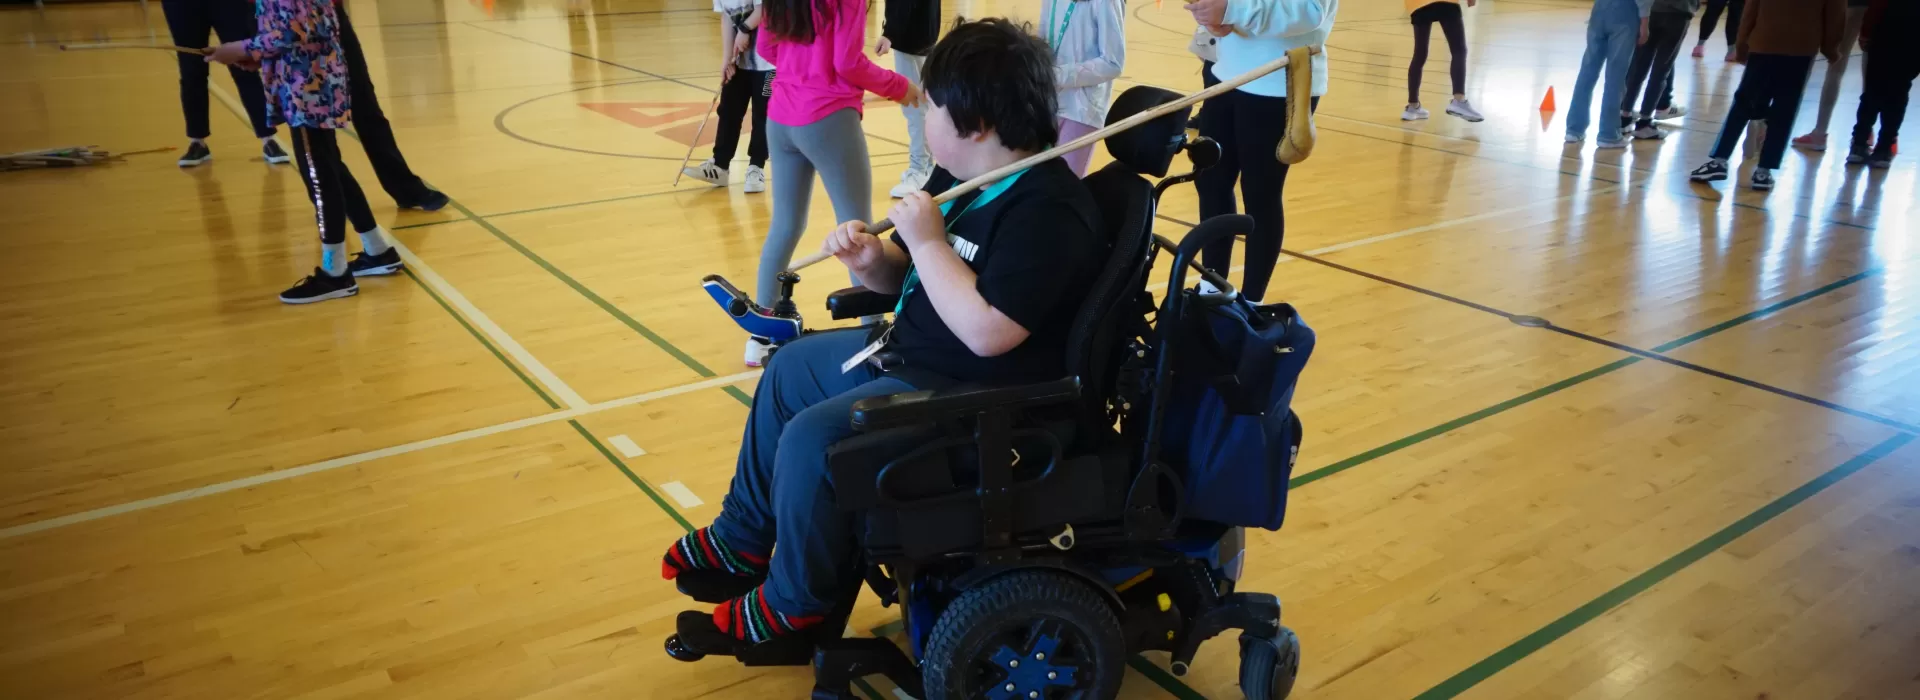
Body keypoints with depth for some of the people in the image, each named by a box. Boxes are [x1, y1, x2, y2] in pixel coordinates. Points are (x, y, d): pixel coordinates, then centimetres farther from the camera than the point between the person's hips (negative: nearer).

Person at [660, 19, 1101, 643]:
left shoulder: (1047, 211, -27)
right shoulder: (958, 176, 2)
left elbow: (987, 332, -35)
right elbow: (907, 277, 11)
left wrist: (928, 241, -26)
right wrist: (868, 260, -11)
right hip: (909, 351, 11)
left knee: (811, 437, -19)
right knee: (789, 370, 20)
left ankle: (796, 601, 8)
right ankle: (743, 538, 35)